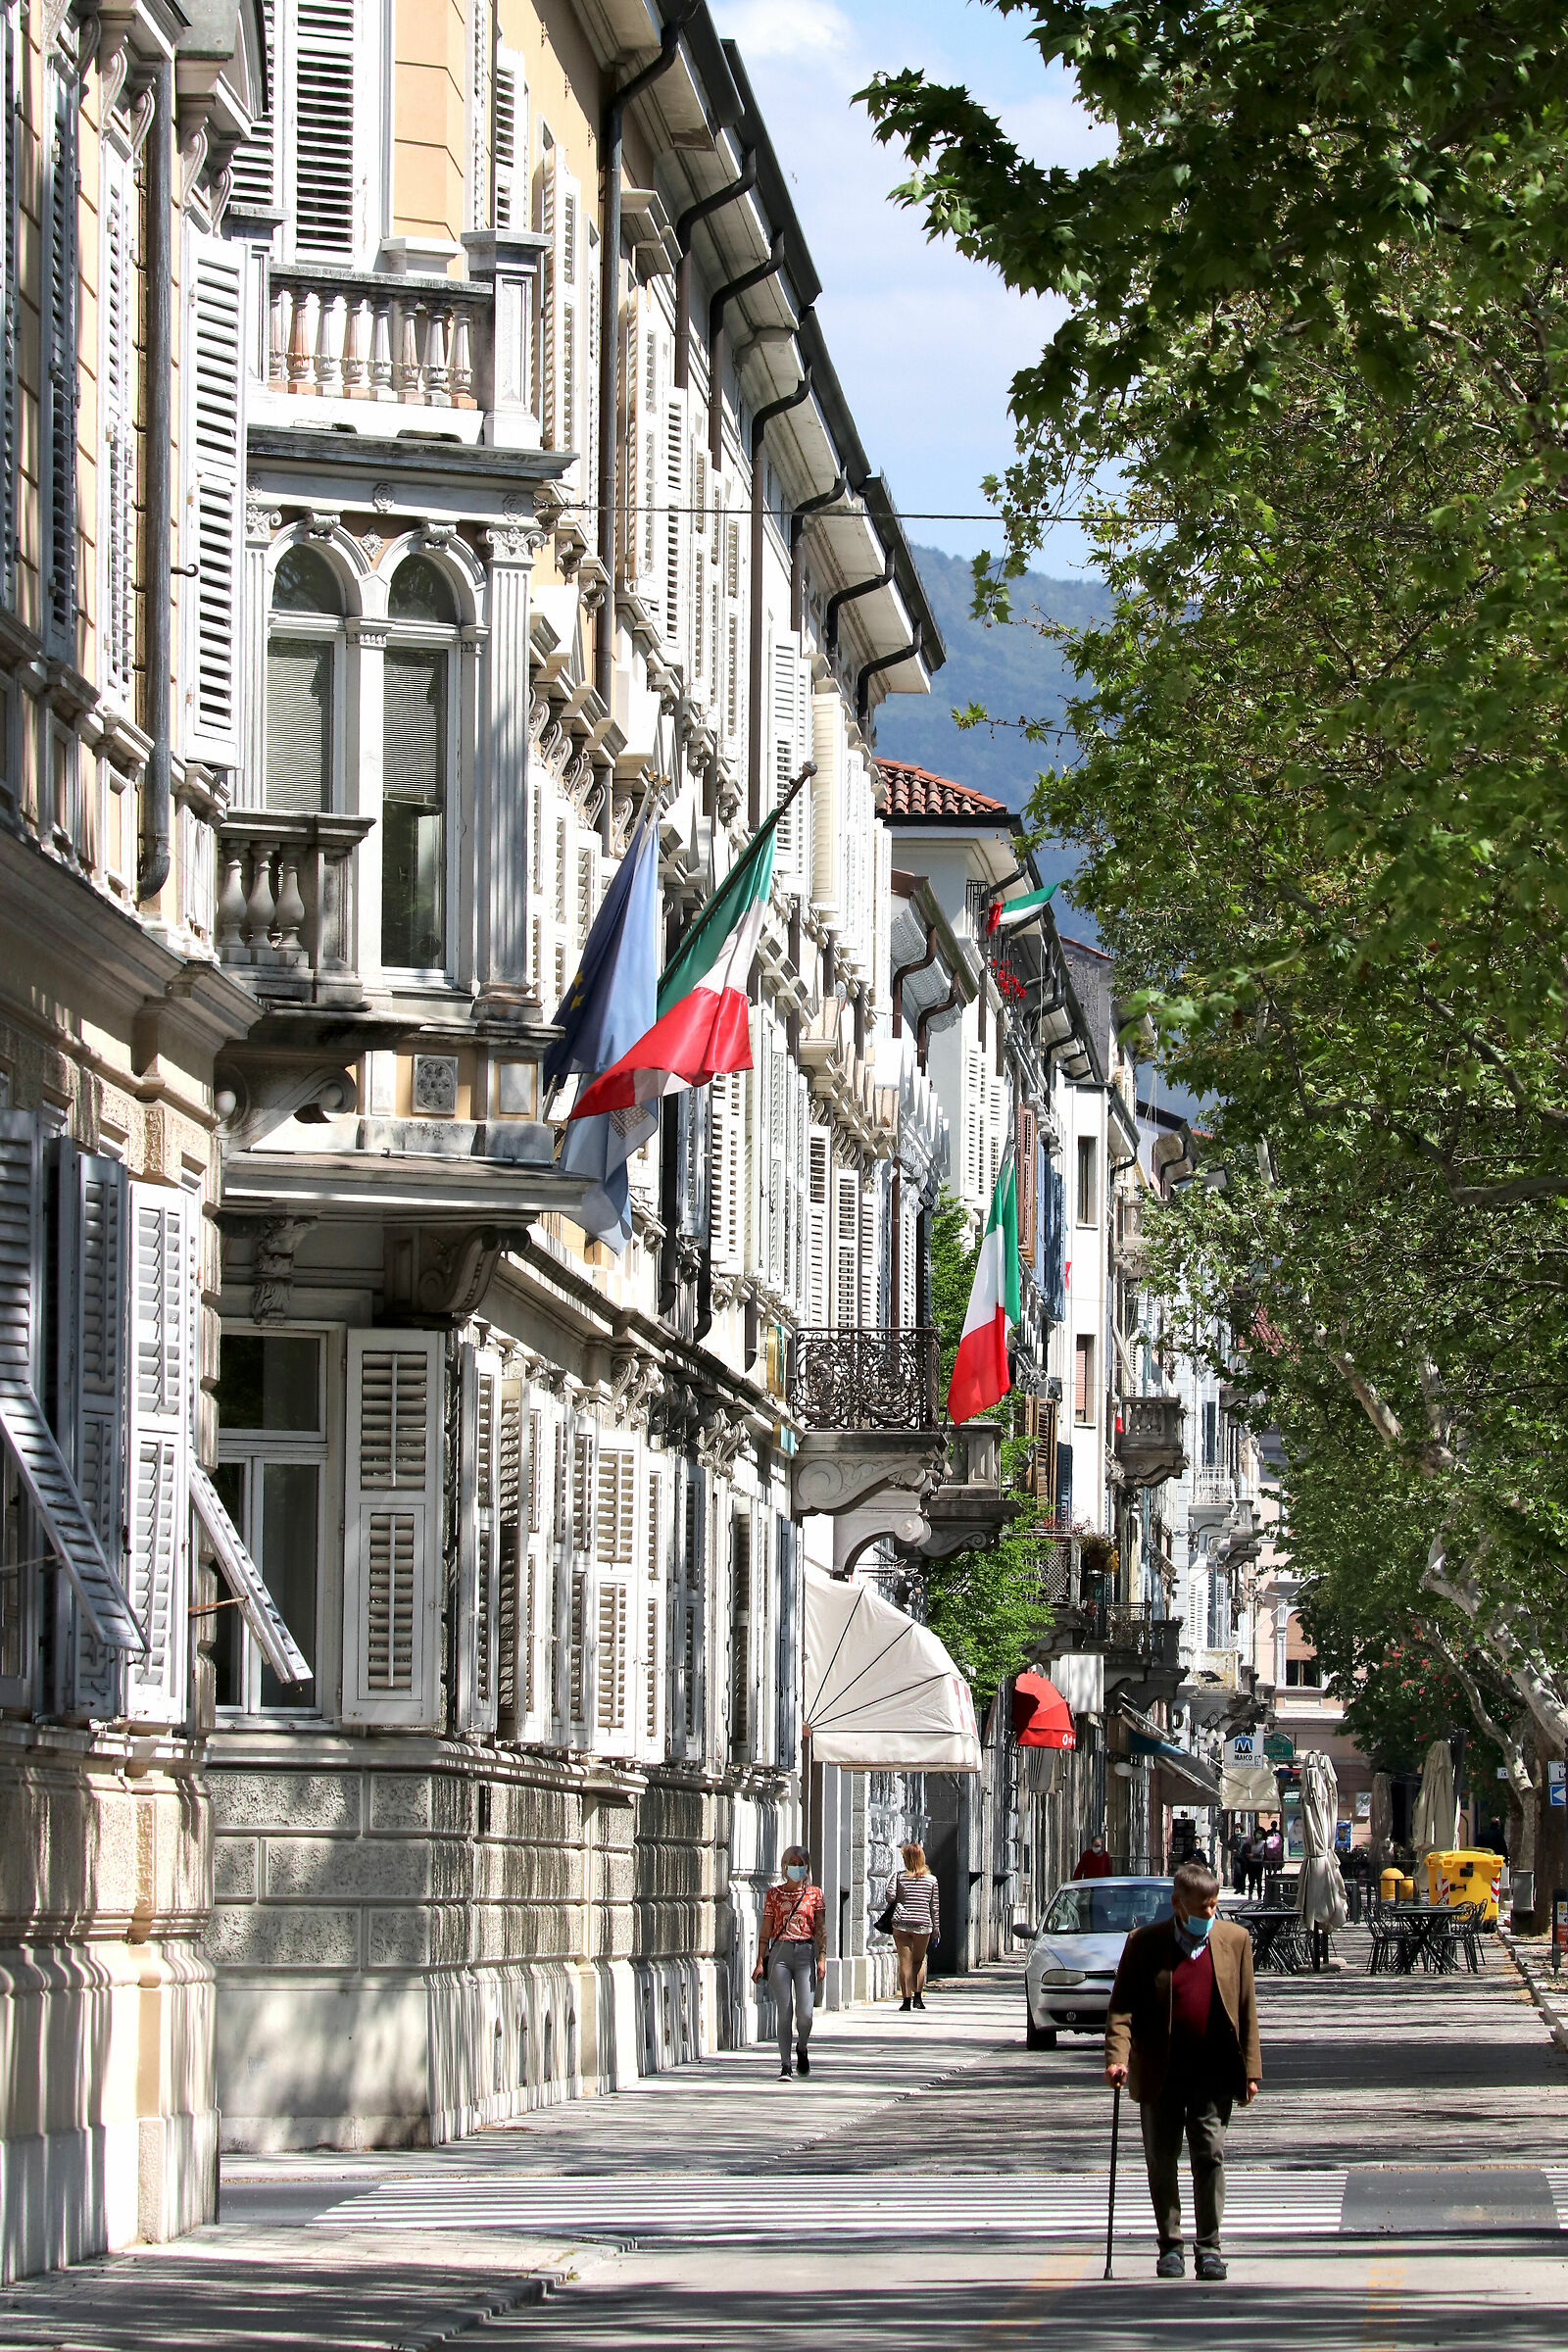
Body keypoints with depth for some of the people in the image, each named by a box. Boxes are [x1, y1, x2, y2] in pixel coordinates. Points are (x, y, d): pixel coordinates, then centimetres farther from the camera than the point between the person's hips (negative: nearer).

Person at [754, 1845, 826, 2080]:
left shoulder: (814, 1893, 8)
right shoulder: (773, 1894, 9)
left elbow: (821, 1929, 5)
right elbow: (766, 1930, 8)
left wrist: (822, 1959, -6)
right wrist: (760, 1962, 2)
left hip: (805, 1952, 0)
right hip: (780, 1952, 0)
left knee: (805, 2012, -8)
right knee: (783, 2012, -5)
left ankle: (801, 2048, 23)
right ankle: (785, 2065, 1)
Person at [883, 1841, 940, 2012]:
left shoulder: (899, 1875, -1)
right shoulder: (931, 1880, 4)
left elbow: (890, 1895, -10)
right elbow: (935, 1907, 5)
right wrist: (936, 1929, 11)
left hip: (901, 1922, -1)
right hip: (923, 1923, 1)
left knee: (905, 1961, 2)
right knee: (919, 1960, 16)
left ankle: (907, 1999, -2)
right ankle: (918, 1996, 8)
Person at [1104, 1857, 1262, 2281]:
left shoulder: (1234, 1940, 5)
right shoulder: (1144, 1943, 0)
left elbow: (1247, 2010, 7)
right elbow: (1122, 2006, -2)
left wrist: (1250, 2070, 3)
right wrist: (1117, 2056, -17)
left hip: (1213, 2072, 0)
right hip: (1160, 2074, 0)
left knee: (1210, 2156, -4)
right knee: (1162, 2162, 6)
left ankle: (1209, 2247, 1)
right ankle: (1170, 2246, 16)